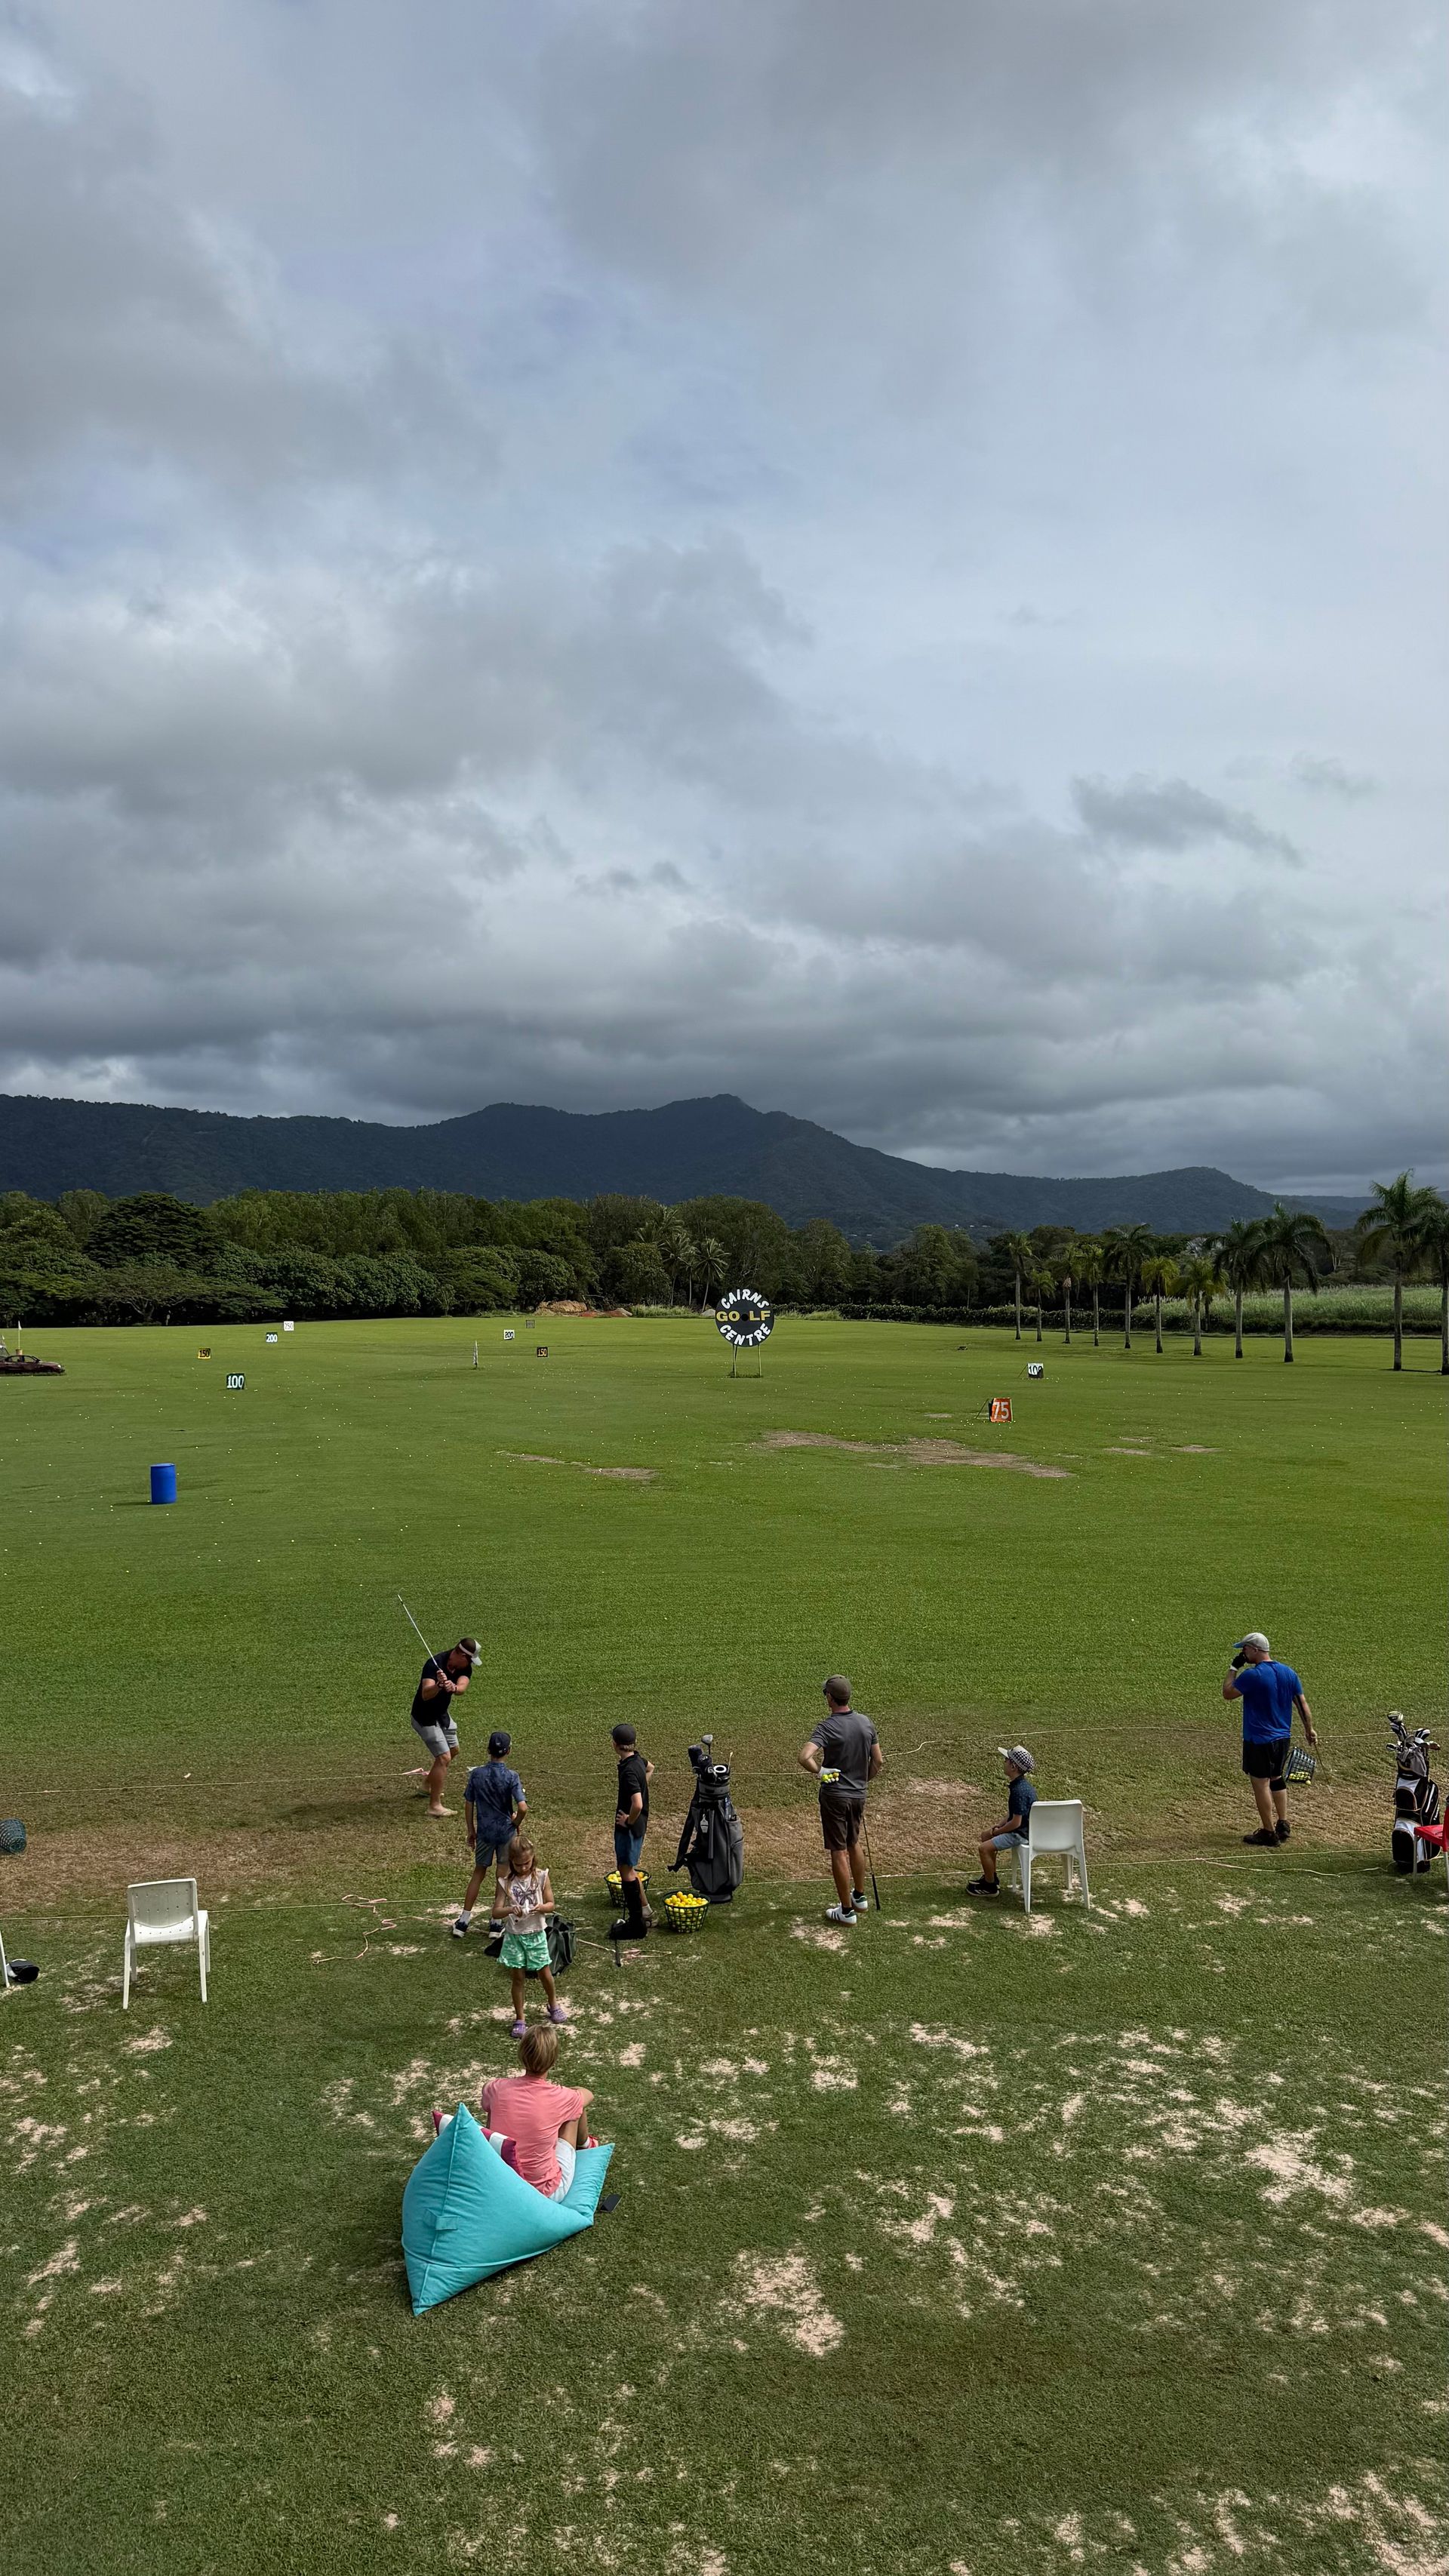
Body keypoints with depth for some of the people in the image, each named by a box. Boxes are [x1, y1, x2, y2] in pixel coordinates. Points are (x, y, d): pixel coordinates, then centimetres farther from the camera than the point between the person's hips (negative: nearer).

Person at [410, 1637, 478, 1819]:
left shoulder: (464, 1667, -11)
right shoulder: (435, 1664, -31)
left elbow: (461, 1689, -30)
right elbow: (426, 1695, -42)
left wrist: (454, 1688, -52)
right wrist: (439, 1685, -61)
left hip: (442, 1714, 9)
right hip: (425, 1717, -9)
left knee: (452, 1750, 25)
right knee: (444, 1758, -13)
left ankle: (429, 1786, 45)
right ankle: (434, 1806, -5)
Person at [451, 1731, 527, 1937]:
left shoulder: (476, 1774, -7)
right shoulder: (511, 1777, -15)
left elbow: (468, 1805, 0)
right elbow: (523, 1807, -22)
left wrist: (471, 1831, 12)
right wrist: (515, 1825, -2)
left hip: (484, 1833, 2)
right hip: (506, 1833, -2)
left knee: (478, 1873, 17)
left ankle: (463, 1922, 16)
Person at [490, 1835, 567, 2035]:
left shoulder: (541, 1877, -8)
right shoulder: (505, 1882, -11)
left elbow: (551, 1905, -1)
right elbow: (496, 1913, -13)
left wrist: (540, 1908, -23)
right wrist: (510, 1910, -33)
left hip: (536, 1934, 1)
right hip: (514, 1936, -1)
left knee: (545, 1974, 12)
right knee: (518, 1978, 7)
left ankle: (553, 2004, 40)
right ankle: (519, 2019, 22)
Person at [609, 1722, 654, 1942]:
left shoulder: (629, 1771, -27)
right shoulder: (637, 1760, 2)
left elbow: (637, 1804, -36)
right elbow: (650, 1769, 27)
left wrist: (629, 1821, -18)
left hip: (630, 1826, -9)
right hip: (638, 1824, 9)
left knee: (627, 1871, -1)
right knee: (627, 1868, 20)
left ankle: (636, 1925, 6)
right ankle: (644, 1913, 30)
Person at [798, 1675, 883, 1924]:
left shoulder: (828, 1726, -19)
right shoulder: (866, 1723, -1)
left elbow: (804, 1757, -34)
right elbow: (878, 1761, 6)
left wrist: (819, 1771, -16)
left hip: (835, 1796, -6)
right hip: (858, 1794, 6)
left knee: (839, 1852, 3)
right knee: (854, 1844, 25)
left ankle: (846, 1910, 10)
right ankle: (860, 1897, 37)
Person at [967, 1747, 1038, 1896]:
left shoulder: (1019, 1791, -28)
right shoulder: (1020, 1785, 5)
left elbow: (1016, 1822, -26)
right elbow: (1012, 1813, 15)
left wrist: (998, 1831, -11)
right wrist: (998, 1826, 5)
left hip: (1021, 1833, -11)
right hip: (1022, 1828, 11)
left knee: (984, 1848, -15)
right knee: (985, 1836, 22)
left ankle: (990, 1887, 0)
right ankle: (990, 1877, 31)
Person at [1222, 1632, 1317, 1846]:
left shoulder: (1252, 1675, -19)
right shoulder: (1288, 1672, 2)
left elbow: (1227, 1693, -10)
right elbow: (1302, 1704, 7)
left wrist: (1234, 1667, -4)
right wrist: (1309, 1729, 18)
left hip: (1259, 1740, -7)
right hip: (1283, 1738, 7)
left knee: (1261, 1783, 2)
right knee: (1276, 1778, 23)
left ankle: (1269, 1833, 7)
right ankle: (1283, 1825, 27)